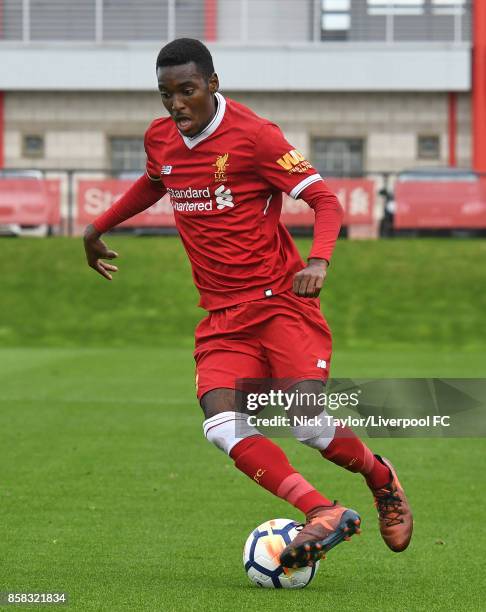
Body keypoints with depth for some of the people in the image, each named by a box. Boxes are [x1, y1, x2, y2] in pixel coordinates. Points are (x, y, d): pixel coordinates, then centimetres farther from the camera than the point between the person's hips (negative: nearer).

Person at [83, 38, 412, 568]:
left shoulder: (253, 134, -11)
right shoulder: (159, 140, 8)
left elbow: (325, 201, -12)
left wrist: (318, 260, -30)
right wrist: (99, 227, 37)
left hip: (280, 300, -5)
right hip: (222, 316, 5)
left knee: (309, 426, -17)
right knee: (221, 426, -21)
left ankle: (380, 478, 15)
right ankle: (323, 514, -24)